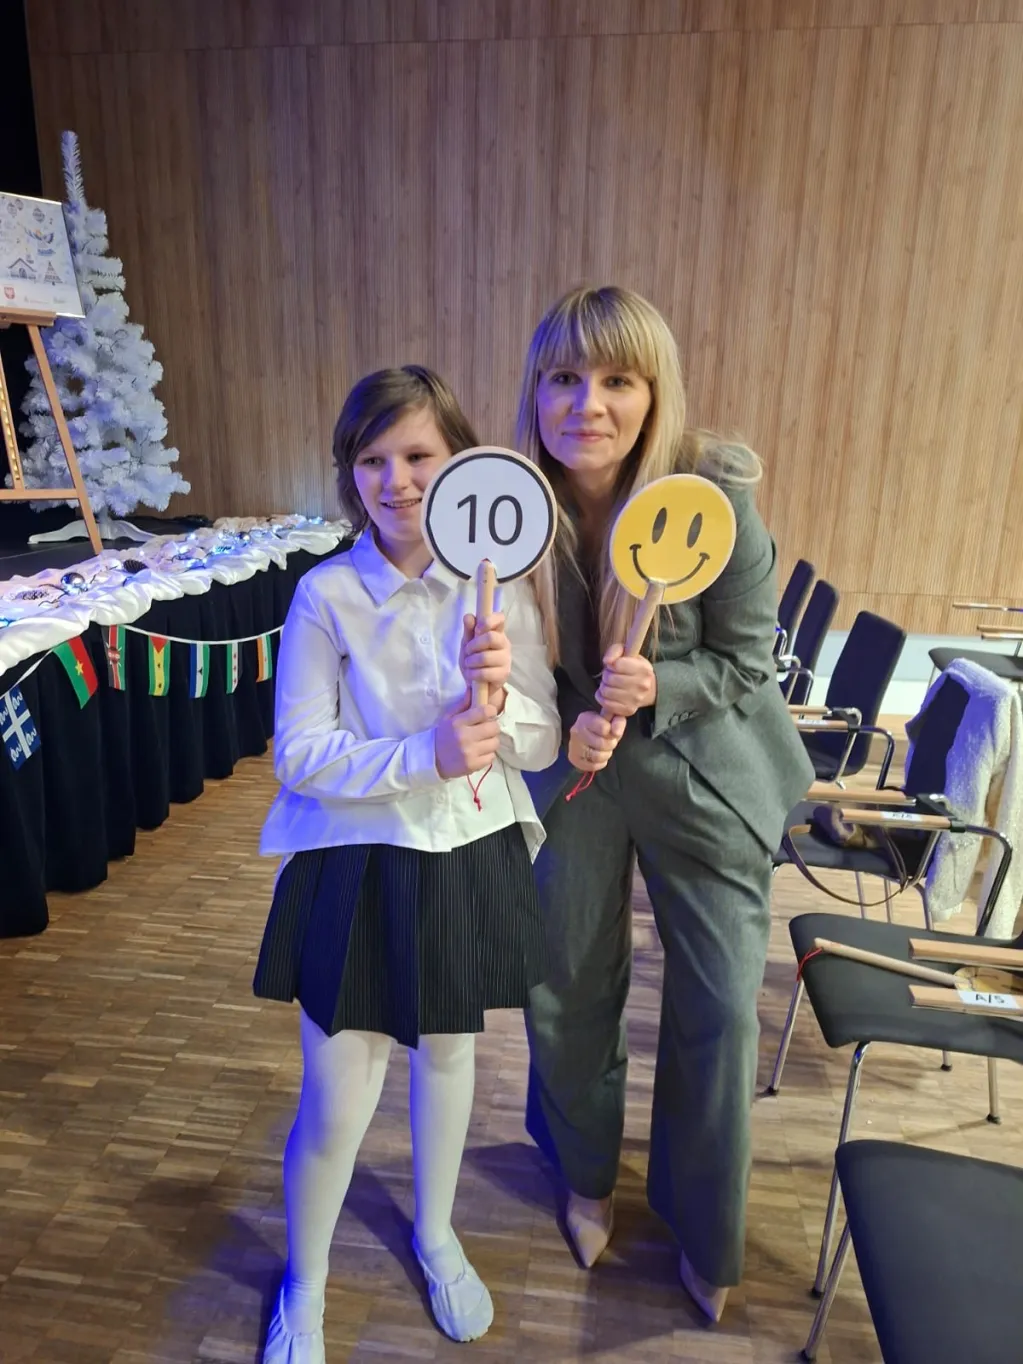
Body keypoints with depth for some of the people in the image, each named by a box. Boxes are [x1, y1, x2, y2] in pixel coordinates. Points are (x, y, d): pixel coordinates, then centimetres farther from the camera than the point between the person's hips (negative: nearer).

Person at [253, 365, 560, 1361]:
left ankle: (434, 1234, 53)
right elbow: (299, 755, -14)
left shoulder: (502, 587, -6)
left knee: (448, 1054, 23)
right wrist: (427, 754, -27)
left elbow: (545, 746, -4)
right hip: (358, 868, -2)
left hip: (472, 859, 3)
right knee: (336, 1104, 7)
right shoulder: (327, 594, -12)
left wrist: (503, 696, -25)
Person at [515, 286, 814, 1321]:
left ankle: (706, 1237, 37)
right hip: (569, 771, 2)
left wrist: (655, 687, -28)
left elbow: (747, 664, -10)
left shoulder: (716, 502, -21)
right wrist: (569, 727, -18)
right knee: (565, 994, 15)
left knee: (720, 1012, 7)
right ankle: (585, 1178, 47)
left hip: (703, 773, -1)